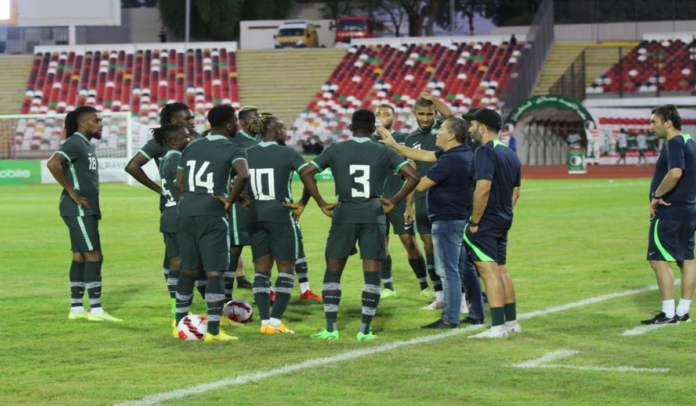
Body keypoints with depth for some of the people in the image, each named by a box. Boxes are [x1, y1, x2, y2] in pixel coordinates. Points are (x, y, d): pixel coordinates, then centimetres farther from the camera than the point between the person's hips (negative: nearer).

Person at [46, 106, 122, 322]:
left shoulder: (87, 145, 17)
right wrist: (72, 192, -22)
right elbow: (53, 164, -28)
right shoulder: (75, 143, -13)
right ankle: (95, 310, -9)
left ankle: (76, 308, 14)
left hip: (87, 210, 10)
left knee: (80, 257, 11)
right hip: (78, 210, -10)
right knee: (94, 256, -10)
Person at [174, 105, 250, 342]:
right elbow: (243, 175, -22)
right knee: (215, 273, -3)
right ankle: (213, 331, -7)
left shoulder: (191, 148, 15)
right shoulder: (233, 151, -3)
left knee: (188, 269, 18)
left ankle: (180, 323, 24)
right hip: (211, 216, -6)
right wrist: (229, 202, -10)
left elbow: (179, 184, 16)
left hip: (185, 214, 6)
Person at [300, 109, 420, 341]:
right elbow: (413, 176, -5)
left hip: (343, 215, 0)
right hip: (373, 215, 0)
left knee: (333, 271, 10)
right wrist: (394, 202, 3)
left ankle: (330, 328, 5)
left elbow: (306, 173, -4)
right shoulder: (383, 152, 3)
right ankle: (365, 330, 2)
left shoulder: (335, 150, 3)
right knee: (372, 273, 5)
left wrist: (322, 204, 0)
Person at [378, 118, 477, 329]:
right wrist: (394, 145, 17)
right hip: (464, 218, 10)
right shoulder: (464, 154, 10)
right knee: (465, 267, 15)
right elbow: (425, 156, 17)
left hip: (447, 220, -10)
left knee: (448, 270, -5)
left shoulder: (450, 160, -21)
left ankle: (450, 318, -3)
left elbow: (420, 185, -17)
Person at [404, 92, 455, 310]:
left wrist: (431, 97, -12)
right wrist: (409, 205, 15)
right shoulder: (412, 139, 13)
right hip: (422, 199, 6)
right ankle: (440, 296, 14)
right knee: (429, 245, 7)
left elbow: (449, 114, -27)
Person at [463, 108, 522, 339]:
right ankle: (511, 322, 21)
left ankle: (498, 327, -12)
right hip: (503, 222, 9)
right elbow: (515, 192, 19)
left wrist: (475, 221, -19)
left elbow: (483, 188, -25)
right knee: (501, 270, 16)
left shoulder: (485, 152, -15)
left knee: (489, 271, -9)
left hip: (485, 223, -9)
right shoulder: (510, 154, 14)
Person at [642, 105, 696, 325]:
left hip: (669, 214, -10)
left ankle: (668, 313, -11)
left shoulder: (674, 144, -16)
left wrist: (657, 195, -19)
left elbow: (675, 173, -31)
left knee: (659, 260, -8)